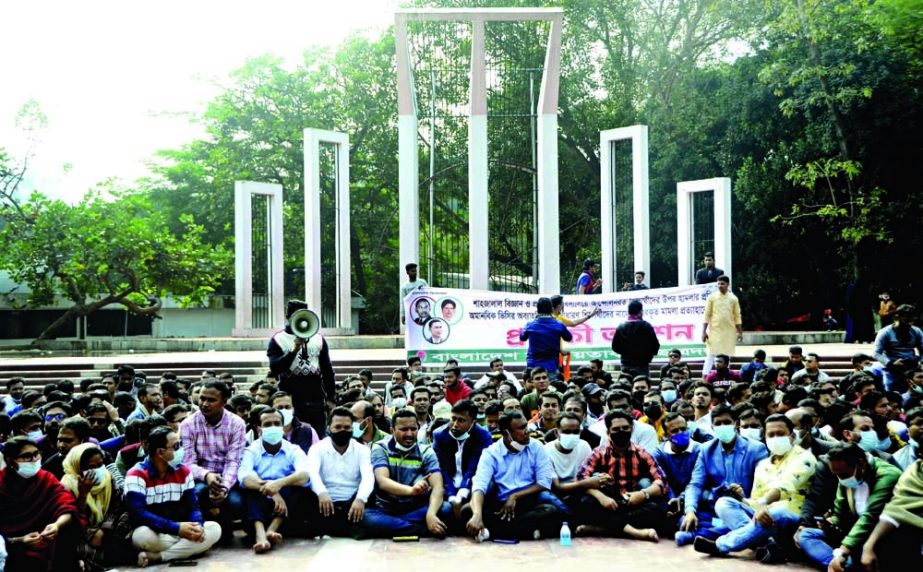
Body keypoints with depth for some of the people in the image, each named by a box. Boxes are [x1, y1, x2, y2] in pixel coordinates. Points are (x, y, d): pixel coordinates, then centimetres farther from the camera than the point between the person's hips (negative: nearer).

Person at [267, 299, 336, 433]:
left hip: (316, 400, 2)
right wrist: (294, 350, -21)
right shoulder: (278, 339, 3)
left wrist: (331, 398, 8)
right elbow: (275, 368, -9)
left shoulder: (318, 339, 11)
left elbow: (327, 370, 13)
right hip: (290, 401, -2)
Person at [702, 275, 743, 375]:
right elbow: (707, 315, -2)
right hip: (715, 331, -2)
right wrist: (704, 331, -8)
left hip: (729, 332, 3)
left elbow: (737, 316, 8)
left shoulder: (733, 298, 6)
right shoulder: (712, 297, 0)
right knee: (711, 356, -6)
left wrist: (740, 332, 3)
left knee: (726, 357, 6)